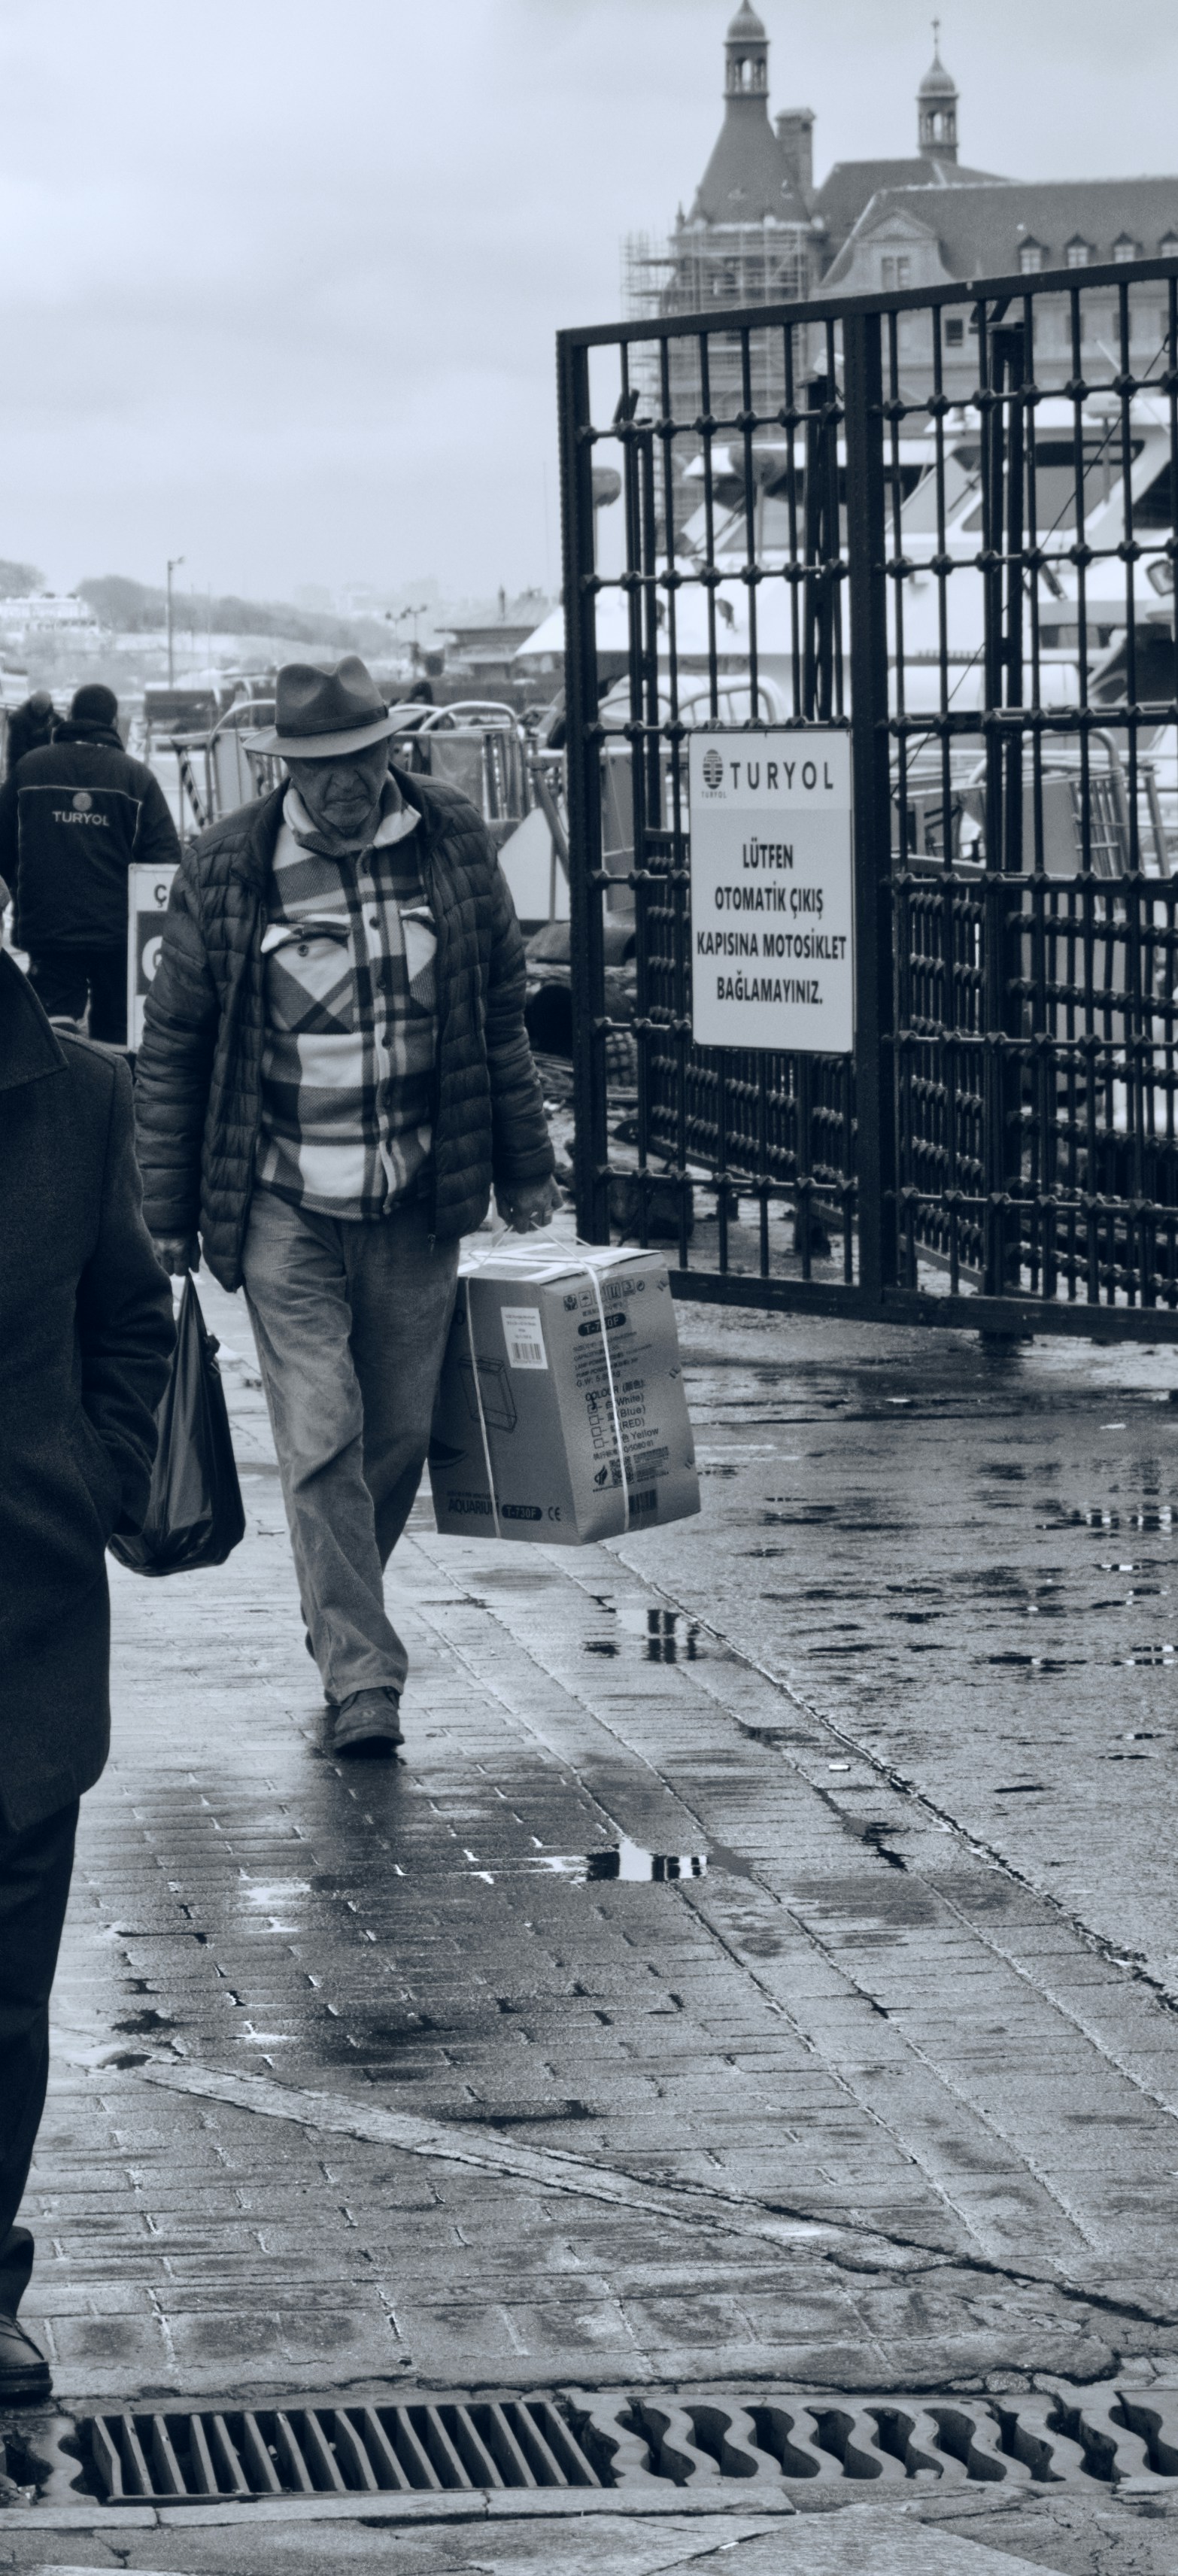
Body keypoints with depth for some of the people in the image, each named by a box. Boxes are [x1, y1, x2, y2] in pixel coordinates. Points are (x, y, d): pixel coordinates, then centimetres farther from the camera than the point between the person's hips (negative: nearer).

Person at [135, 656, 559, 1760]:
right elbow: (172, 1048, 1)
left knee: (399, 1433, 8)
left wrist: (524, 1170, 12)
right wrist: (167, 1212, 0)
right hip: (284, 1209, -3)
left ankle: (339, 1616, 32)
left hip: (417, 1207, 3)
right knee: (321, 1440, -9)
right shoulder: (225, 871, -6)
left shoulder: (453, 845, 1)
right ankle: (361, 1677, -6)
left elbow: (501, 1016, 11)